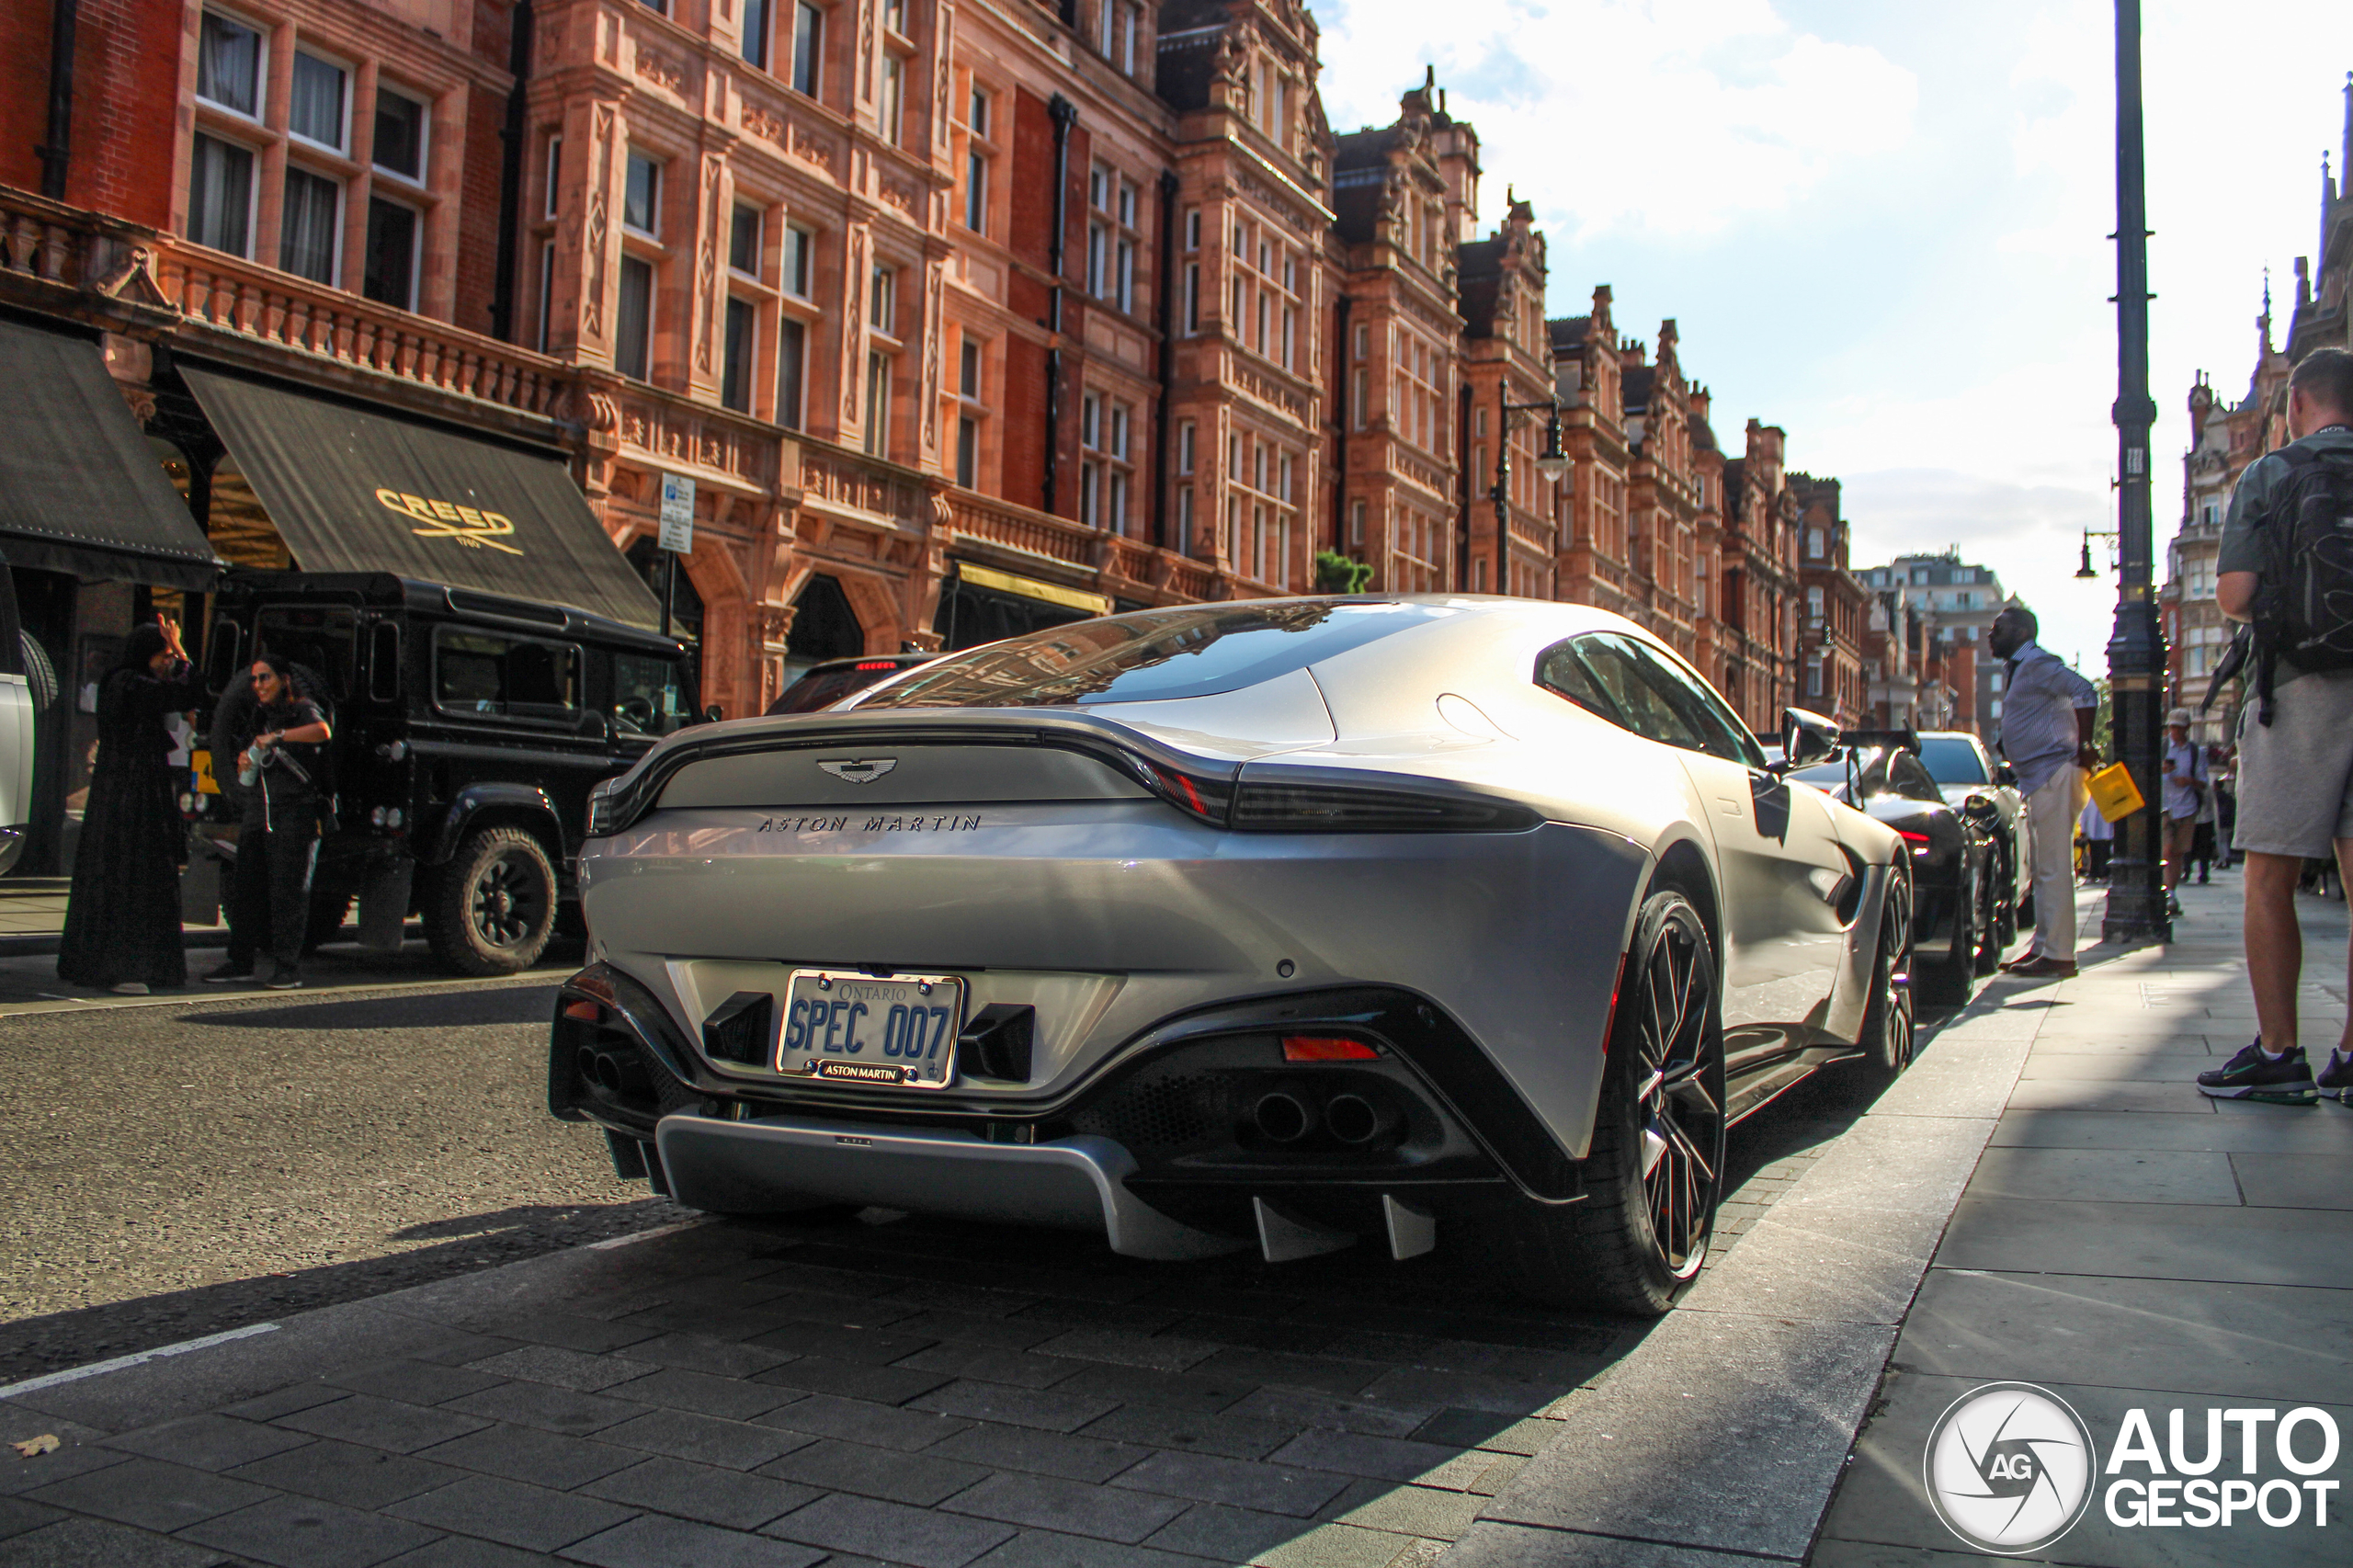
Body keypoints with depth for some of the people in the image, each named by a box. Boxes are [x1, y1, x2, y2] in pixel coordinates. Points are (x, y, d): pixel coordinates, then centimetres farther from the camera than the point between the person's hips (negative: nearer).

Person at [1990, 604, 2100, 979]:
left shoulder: (2037, 663, -11)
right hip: (2038, 780, 11)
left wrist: (2082, 748, -20)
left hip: (2054, 775, -11)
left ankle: (2058, 955, -10)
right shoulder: (2017, 670, 20)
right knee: (2045, 869, 12)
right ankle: (2043, 946, 17)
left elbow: (2085, 694, -23)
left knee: (2053, 868, -11)